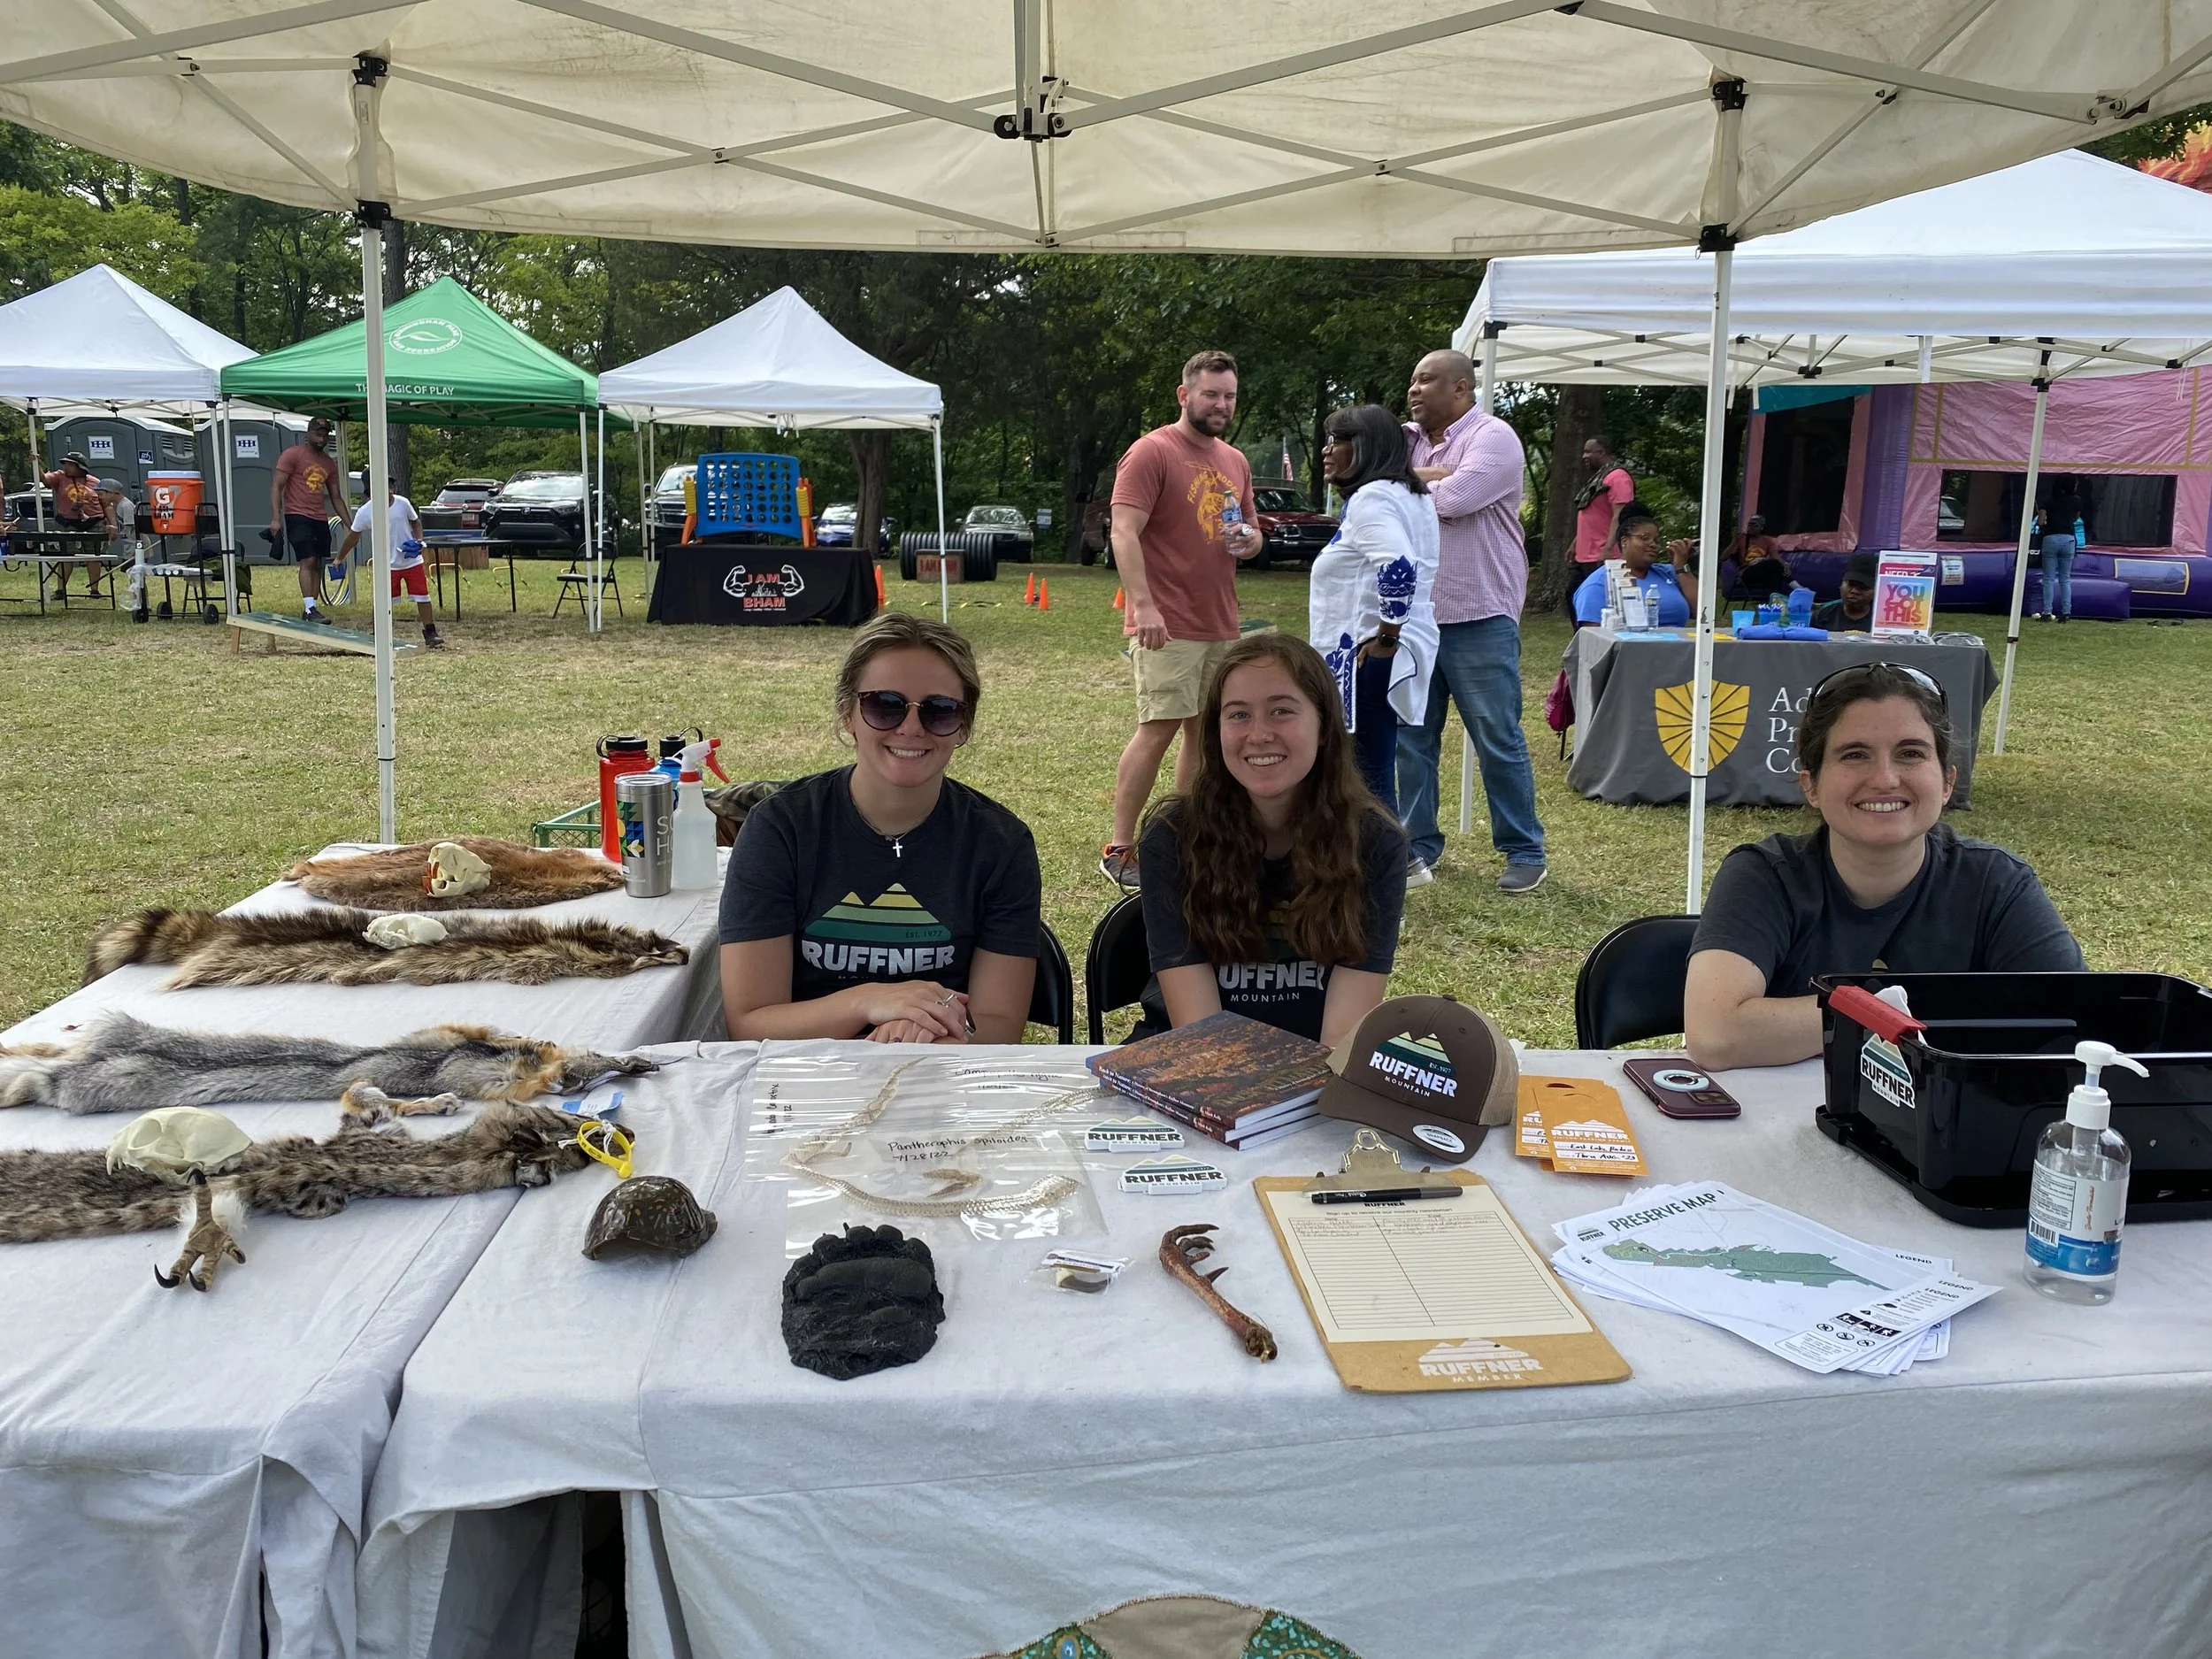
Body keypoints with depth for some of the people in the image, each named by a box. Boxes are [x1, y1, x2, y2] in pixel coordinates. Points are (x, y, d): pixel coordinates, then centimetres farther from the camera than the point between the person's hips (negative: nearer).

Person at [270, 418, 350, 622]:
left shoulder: (329, 463, 15)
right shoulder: (293, 455, -4)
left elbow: (336, 497, 20)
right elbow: (276, 486, -8)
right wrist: (276, 518, -17)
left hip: (320, 519, 7)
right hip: (297, 516, -7)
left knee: (318, 565, 5)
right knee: (308, 561, -17)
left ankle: (310, 610, 10)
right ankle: (310, 609, -22)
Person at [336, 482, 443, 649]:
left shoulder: (403, 503, -7)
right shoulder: (364, 512, -11)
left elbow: (416, 522, 11)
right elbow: (353, 536, 0)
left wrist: (419, 540, -7)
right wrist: (339, 559, 6)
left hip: (412, 560, 2)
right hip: (388, 565, -2)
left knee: (423, 596, 3)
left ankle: (430, 632, 15)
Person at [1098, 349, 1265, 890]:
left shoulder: (1235, 461, 17)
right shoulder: (1151, 452, -7)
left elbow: (1251, 531, 27)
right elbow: (1124, 532, -16)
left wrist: (1248, 538, 2)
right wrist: (1144, 605, -25)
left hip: (1221, 625, 8)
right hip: (1167, 626, -8)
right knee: (1159, 729, -10)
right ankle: (1119, 850, -3)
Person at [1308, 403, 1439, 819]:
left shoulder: (1372, 497, -15)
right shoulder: (1410, 495, 17)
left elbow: (1397, 567, -31)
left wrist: (1386, 636, -21)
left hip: (1370, 659, -10)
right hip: (1400, 656, 10)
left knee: (1370, 780, -6)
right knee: (1375, 774, 15)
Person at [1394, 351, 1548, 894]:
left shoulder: (1493, 437, -6)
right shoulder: (1411, 439, 14)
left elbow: (1453, 497, -21)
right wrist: (1429, 476, -12)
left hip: (1479, 619, -6)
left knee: (1498, 740, 0)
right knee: (1412, 735, 8)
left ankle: (1524, 853, 10)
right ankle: (1418, 847, 19)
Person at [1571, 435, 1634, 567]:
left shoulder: (1617, 477, -11)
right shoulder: (1597, 478, 20)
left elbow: (1619, 518, -21)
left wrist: (1608, 550, -28)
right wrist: (1575, 545, 25)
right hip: (1585, 556, 10)